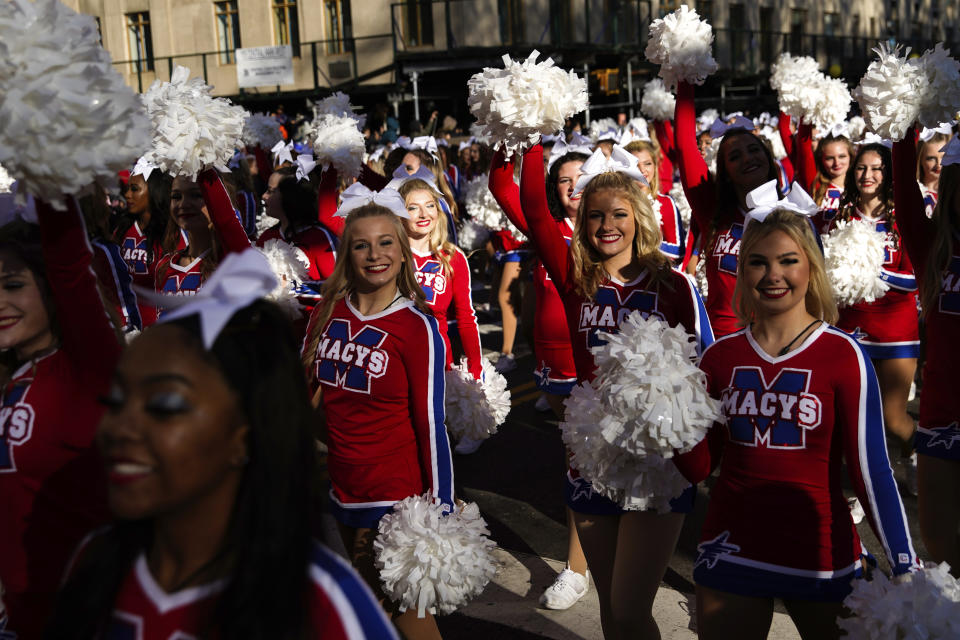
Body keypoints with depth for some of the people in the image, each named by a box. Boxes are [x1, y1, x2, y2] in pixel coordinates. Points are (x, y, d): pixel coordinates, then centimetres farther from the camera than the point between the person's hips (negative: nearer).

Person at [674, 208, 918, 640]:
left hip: (820, 554, -2)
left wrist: (906, 568, -13)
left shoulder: (843, 356, -8)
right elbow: (698, 467, 3)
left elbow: (871, 469, -8)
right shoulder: (720, 357, 1)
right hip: (731, 551, 3)